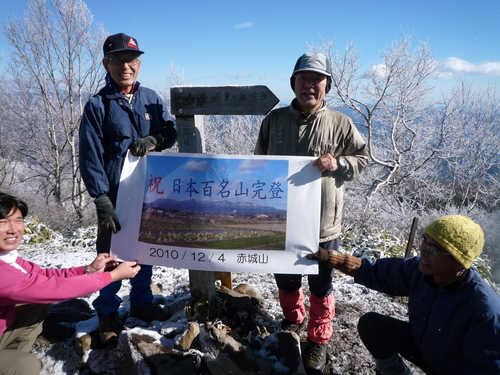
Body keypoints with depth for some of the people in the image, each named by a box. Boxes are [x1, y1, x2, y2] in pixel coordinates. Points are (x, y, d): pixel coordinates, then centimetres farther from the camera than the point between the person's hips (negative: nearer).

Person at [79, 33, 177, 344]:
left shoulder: (151, 99, 5)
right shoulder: (97, 106, -6)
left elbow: (172, 131, 5)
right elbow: (90, 157, -9)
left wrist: (154, 140, -18)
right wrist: (102, 201, -16)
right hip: (116, 194, -3)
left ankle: (142, 302, 34)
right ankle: (108, 312, 25)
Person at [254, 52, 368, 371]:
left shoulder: (340, 123, -7)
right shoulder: (274, 120, 0)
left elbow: (362, 158, 3)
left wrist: (337, 164, -18)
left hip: (323, 224, -2)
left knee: (321, 287, 13)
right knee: (286, 279, 22)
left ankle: (319, 339, 35)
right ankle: (293, 320, 49)